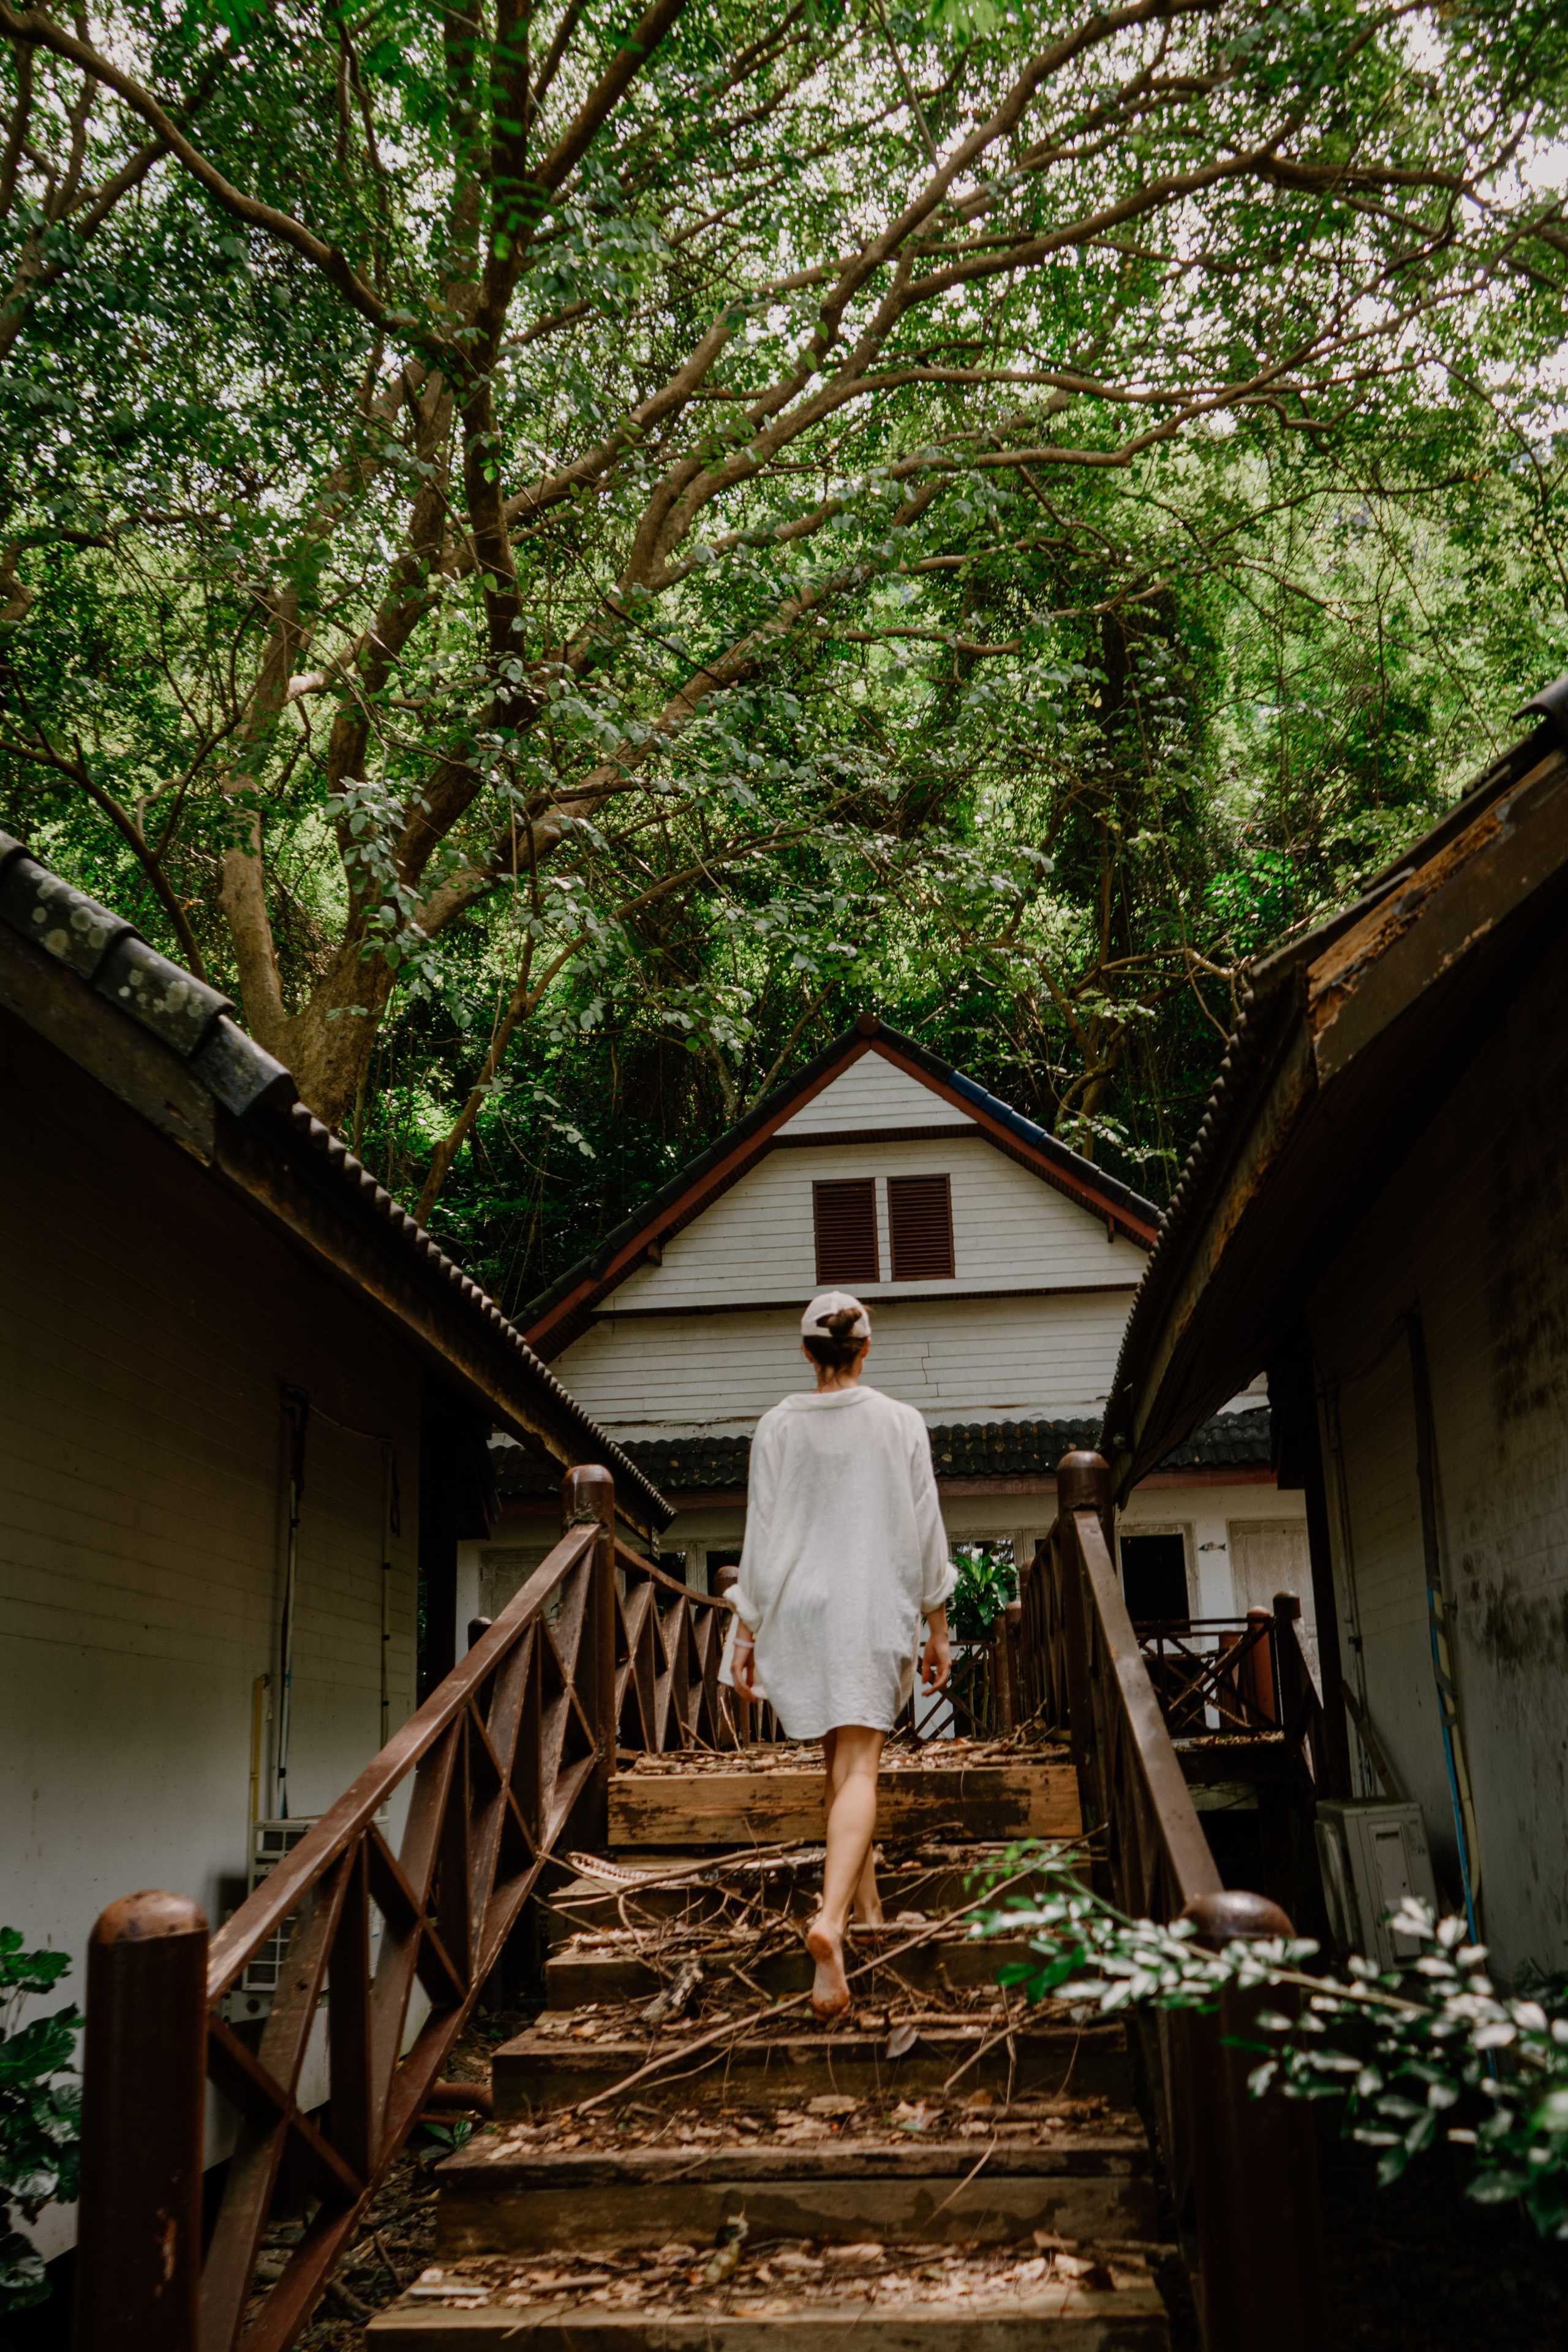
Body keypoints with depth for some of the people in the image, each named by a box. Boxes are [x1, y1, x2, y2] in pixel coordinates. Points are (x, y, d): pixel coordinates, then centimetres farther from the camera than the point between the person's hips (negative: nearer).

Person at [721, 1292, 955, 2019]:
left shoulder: (778, 1427, -1)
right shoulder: (901, 1423, -3)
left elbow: (761, 1535, -1)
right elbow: (925, 1531, -1)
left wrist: (746, 1633, 4)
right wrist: (938, 1627, 6)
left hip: (800, 1605, 2)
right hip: (875, 1607, -2)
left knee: (841, 1759, 19)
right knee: (858, 1770, -6)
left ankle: (867, 1907, 30)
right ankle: (831, 1917, -27)